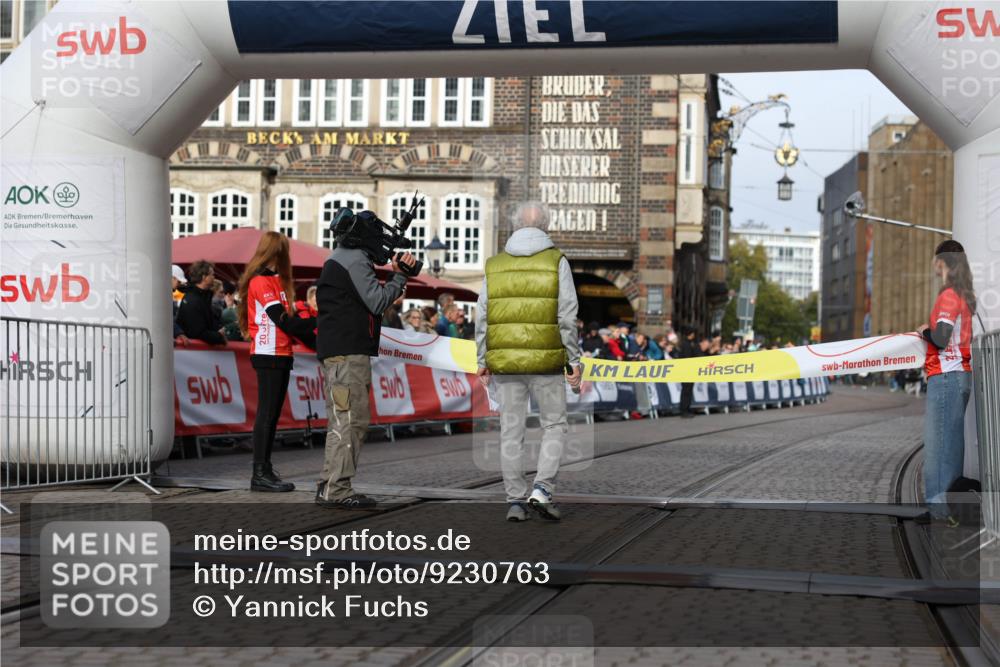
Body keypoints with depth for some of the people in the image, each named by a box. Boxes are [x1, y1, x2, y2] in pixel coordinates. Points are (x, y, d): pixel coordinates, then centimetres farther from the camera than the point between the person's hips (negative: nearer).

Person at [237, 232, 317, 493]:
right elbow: (282, 320, -17)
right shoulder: (260, 281, -10)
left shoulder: (276, 280, 19)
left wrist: (315, 341, 10)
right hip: (268, 356, -9)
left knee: (273, 414, 8)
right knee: (267, 413, -9)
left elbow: (288, 320, 17)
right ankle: (260, 474, -9)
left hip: (281, 356, 9)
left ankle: (265, 471, 10)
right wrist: (315, 322, -9)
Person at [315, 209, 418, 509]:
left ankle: (331, 488, 13)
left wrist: (396, 275, 11)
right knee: (349, 420, -11)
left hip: (338, 352, 11)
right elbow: (377, 302, -14)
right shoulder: (355, 259, -9)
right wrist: (400, 276, -1)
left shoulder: (340, 258, 23)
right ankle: (335, 490, -13)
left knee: (354, 420, 13)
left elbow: (371, 296, 22)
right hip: (348, 352, -11)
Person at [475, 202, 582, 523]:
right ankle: (542, 489, -6)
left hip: (505, 363, 3)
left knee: (511, 432, 7)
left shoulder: (495, 265, 7)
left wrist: (482, 361, 11)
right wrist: (573, 360, -2)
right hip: (546, 362, -3)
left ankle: (515, 501, 8)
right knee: (554, 426, 9)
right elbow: (567, 317, -7)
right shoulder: (556, 262, -2)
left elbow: (482, 319, 5)